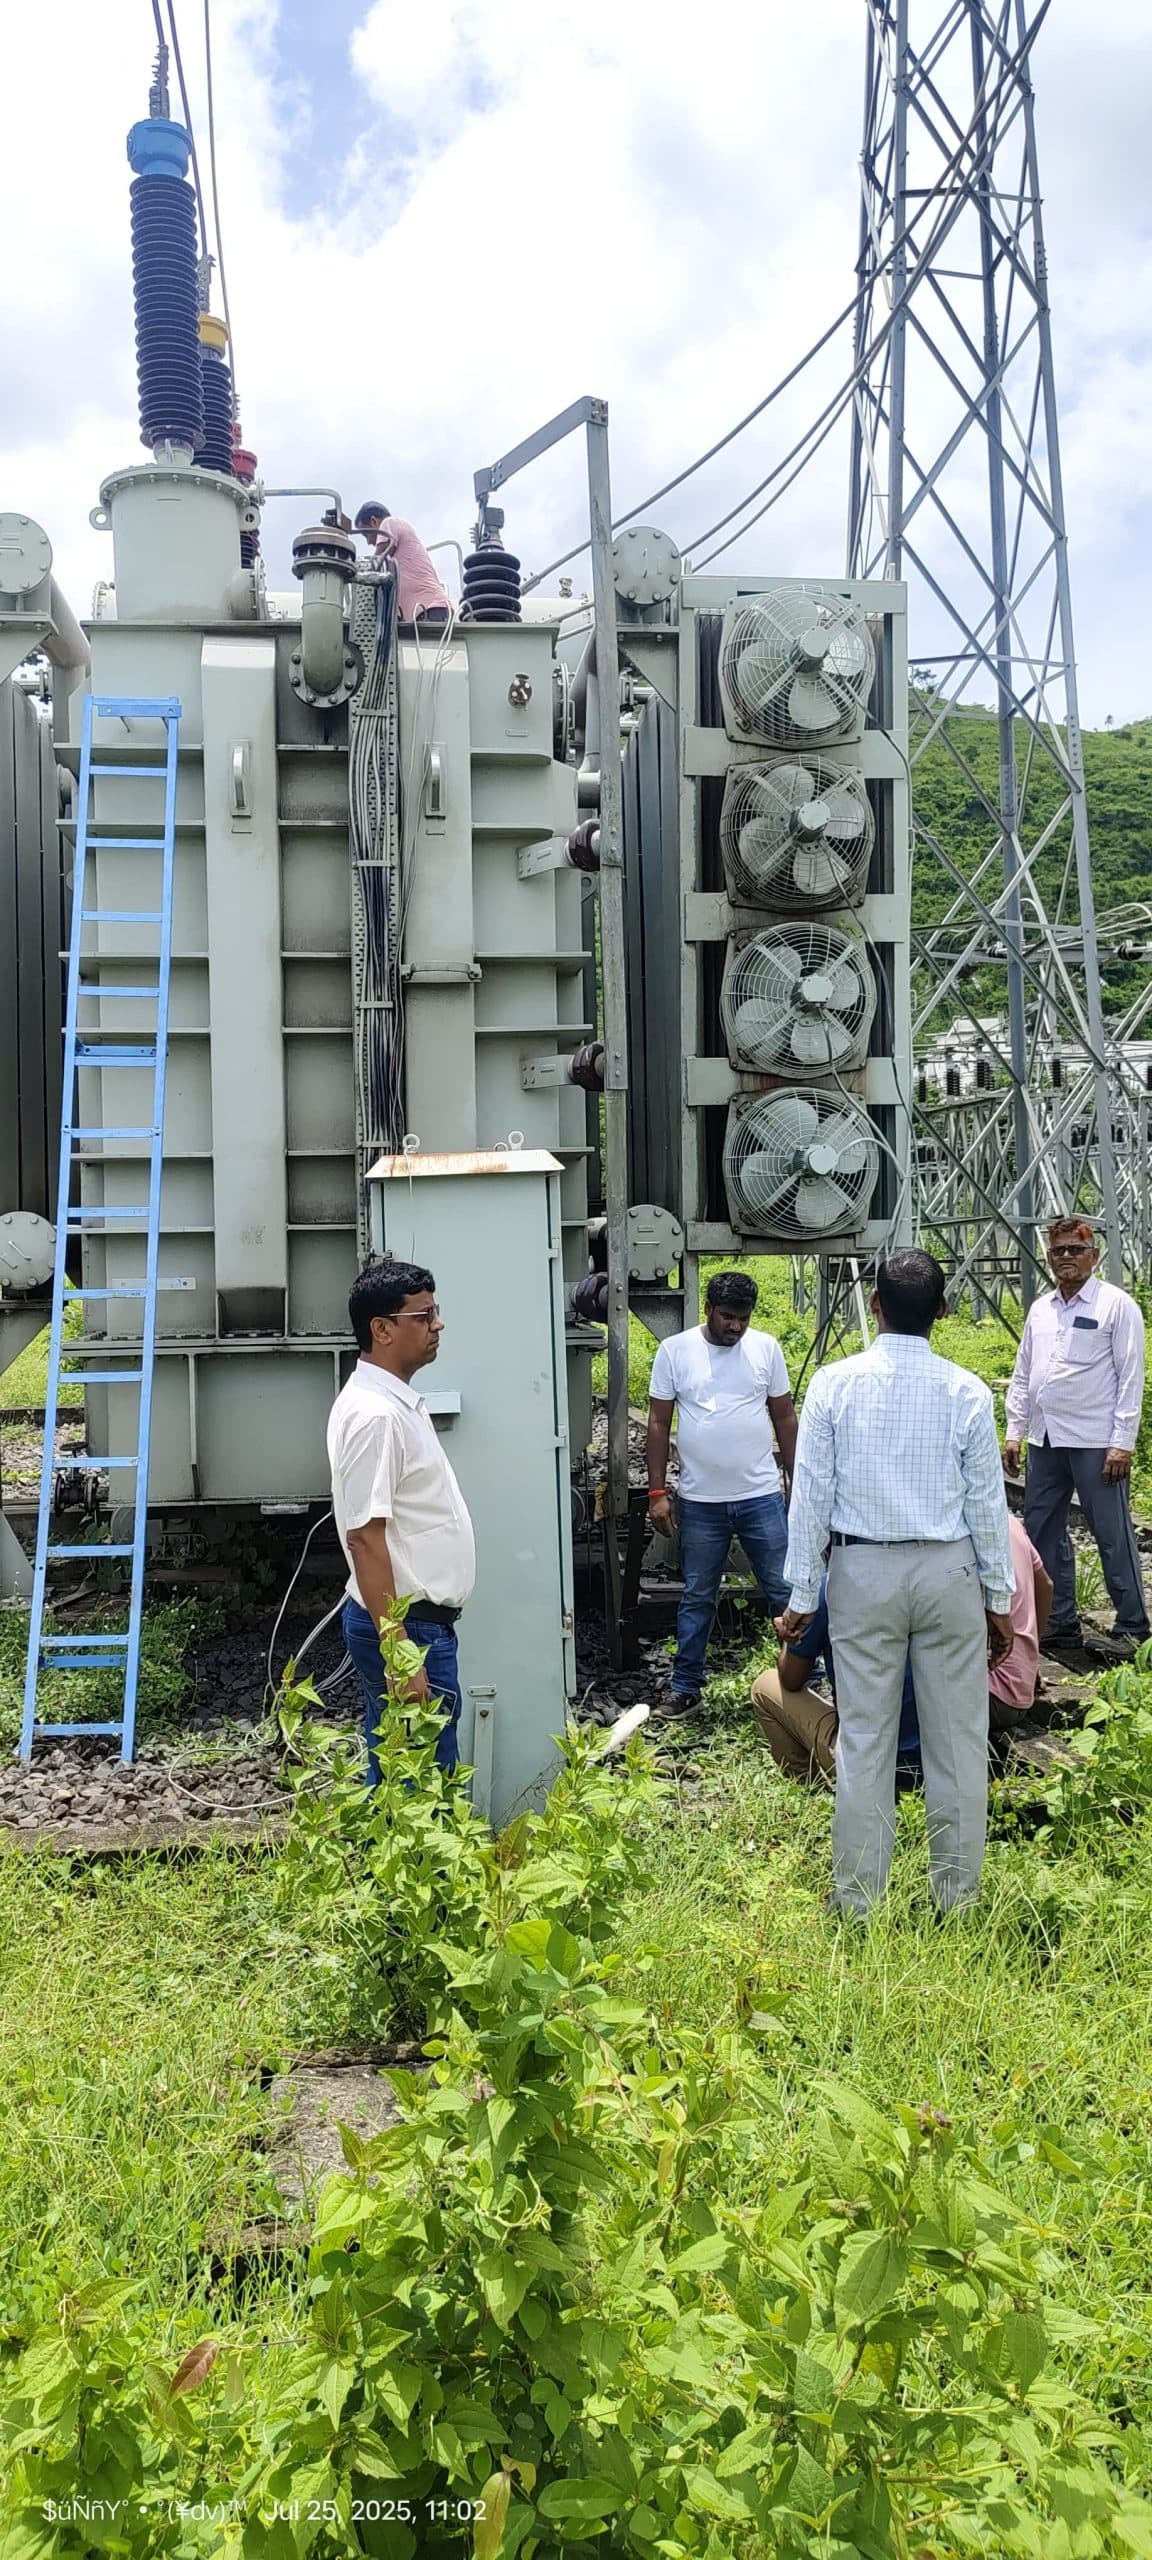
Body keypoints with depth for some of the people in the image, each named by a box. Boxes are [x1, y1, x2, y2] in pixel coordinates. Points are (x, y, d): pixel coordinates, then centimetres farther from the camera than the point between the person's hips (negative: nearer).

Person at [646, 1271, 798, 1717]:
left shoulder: (766, 1347, 1)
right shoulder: (674, 1351, -3)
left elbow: (784, 1417, 7)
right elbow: (658, 1424, 1)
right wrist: (657, 1492, -3)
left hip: (762, 1496, 1)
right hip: (700, 1501, 0)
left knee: (786, 1591, 5)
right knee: (697, 1599, 10)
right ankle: (684, 1687, 22)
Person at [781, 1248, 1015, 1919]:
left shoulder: (834, 1384, -6)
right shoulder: (967, 1392, -5)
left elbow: (811, 1494, -5)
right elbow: (987, 1502, 0)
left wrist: (802, 1594, 3)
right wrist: (1000, 1598, 10)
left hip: (862, 1572, 0)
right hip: (950, 1573, 0)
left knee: (864, 1739, 7)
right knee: (958, 1737, 11)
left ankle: (859, 1897, 17)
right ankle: (957, 1895, 21)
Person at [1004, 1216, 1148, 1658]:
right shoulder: (1040, 1309, 13)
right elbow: (1023, 1375, 18)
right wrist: (1014, 1433, 12)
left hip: (1095, 1443, -6)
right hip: (1045, 1440, 7)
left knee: (1113, 1535, -1)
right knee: (1041, 1532, 10)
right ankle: (1060, 1622, 22)